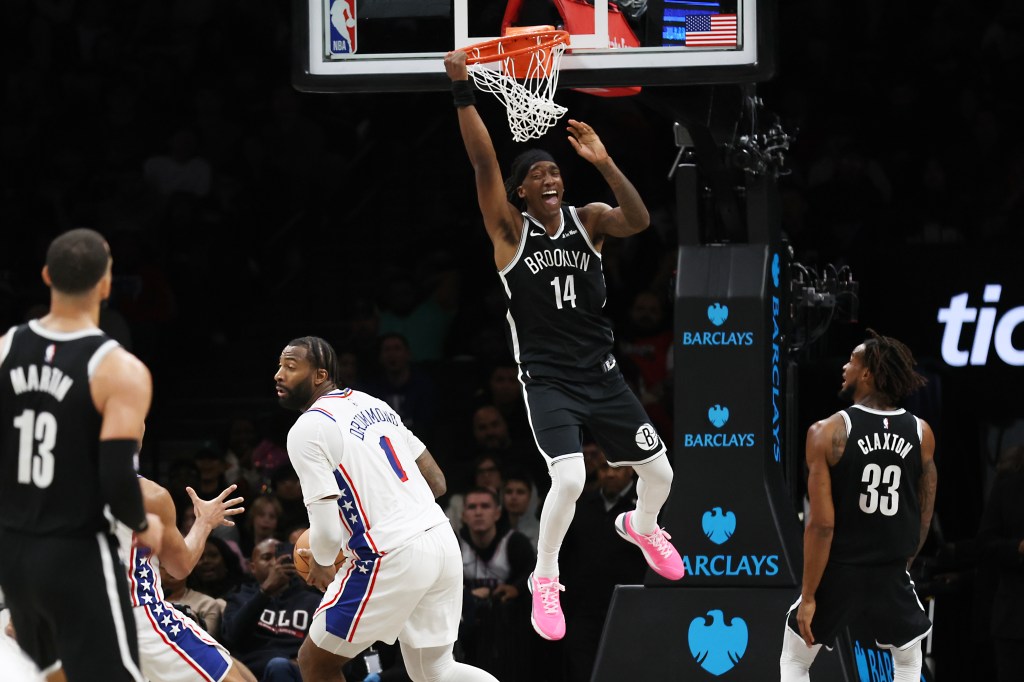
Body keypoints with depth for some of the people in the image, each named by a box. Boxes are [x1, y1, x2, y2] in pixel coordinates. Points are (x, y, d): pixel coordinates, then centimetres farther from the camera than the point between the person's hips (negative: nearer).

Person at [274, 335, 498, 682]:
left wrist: (321, 565, 8)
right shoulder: (374, 405, 17)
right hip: (442, 541, 8)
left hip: (391, 560, -8)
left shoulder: (307, 429, -8)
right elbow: (437, 483, 18)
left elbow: (327, 529, -13)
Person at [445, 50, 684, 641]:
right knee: (570, 477, -25)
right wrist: (463, 90, -27)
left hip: (602, 374, 4)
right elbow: (483, 163, -17)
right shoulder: (510, 229, -6)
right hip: (547, 380, -4)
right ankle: (545, 581, -2)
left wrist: (606, 164, -32)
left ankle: (643, 528, 46)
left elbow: (639, 221, -20)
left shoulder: (588, 220, 0)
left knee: (659, 472, 8)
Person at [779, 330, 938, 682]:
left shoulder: (828, 432, -14)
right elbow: (924, 517, 6)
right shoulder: (921, 433, -3)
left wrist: (809, 596, -10)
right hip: (891, 574, 3)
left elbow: (822, 524, -16)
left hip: (837, 572, -3)